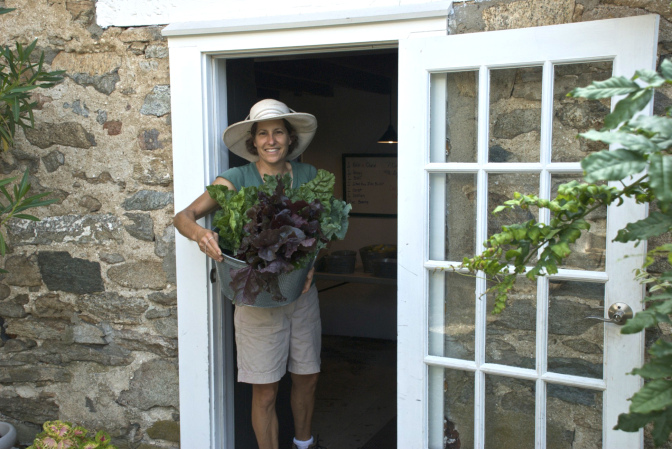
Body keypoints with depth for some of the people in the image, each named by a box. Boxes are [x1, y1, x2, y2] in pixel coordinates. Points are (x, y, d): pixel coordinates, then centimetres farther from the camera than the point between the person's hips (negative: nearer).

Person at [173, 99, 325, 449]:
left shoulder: (308, 176, 1)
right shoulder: (235, 181, -9)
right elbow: (182, 217, -14)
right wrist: (199, 233, -36)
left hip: (302, 292, 4)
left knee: (307, 377, 19)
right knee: (265, 392, 2)